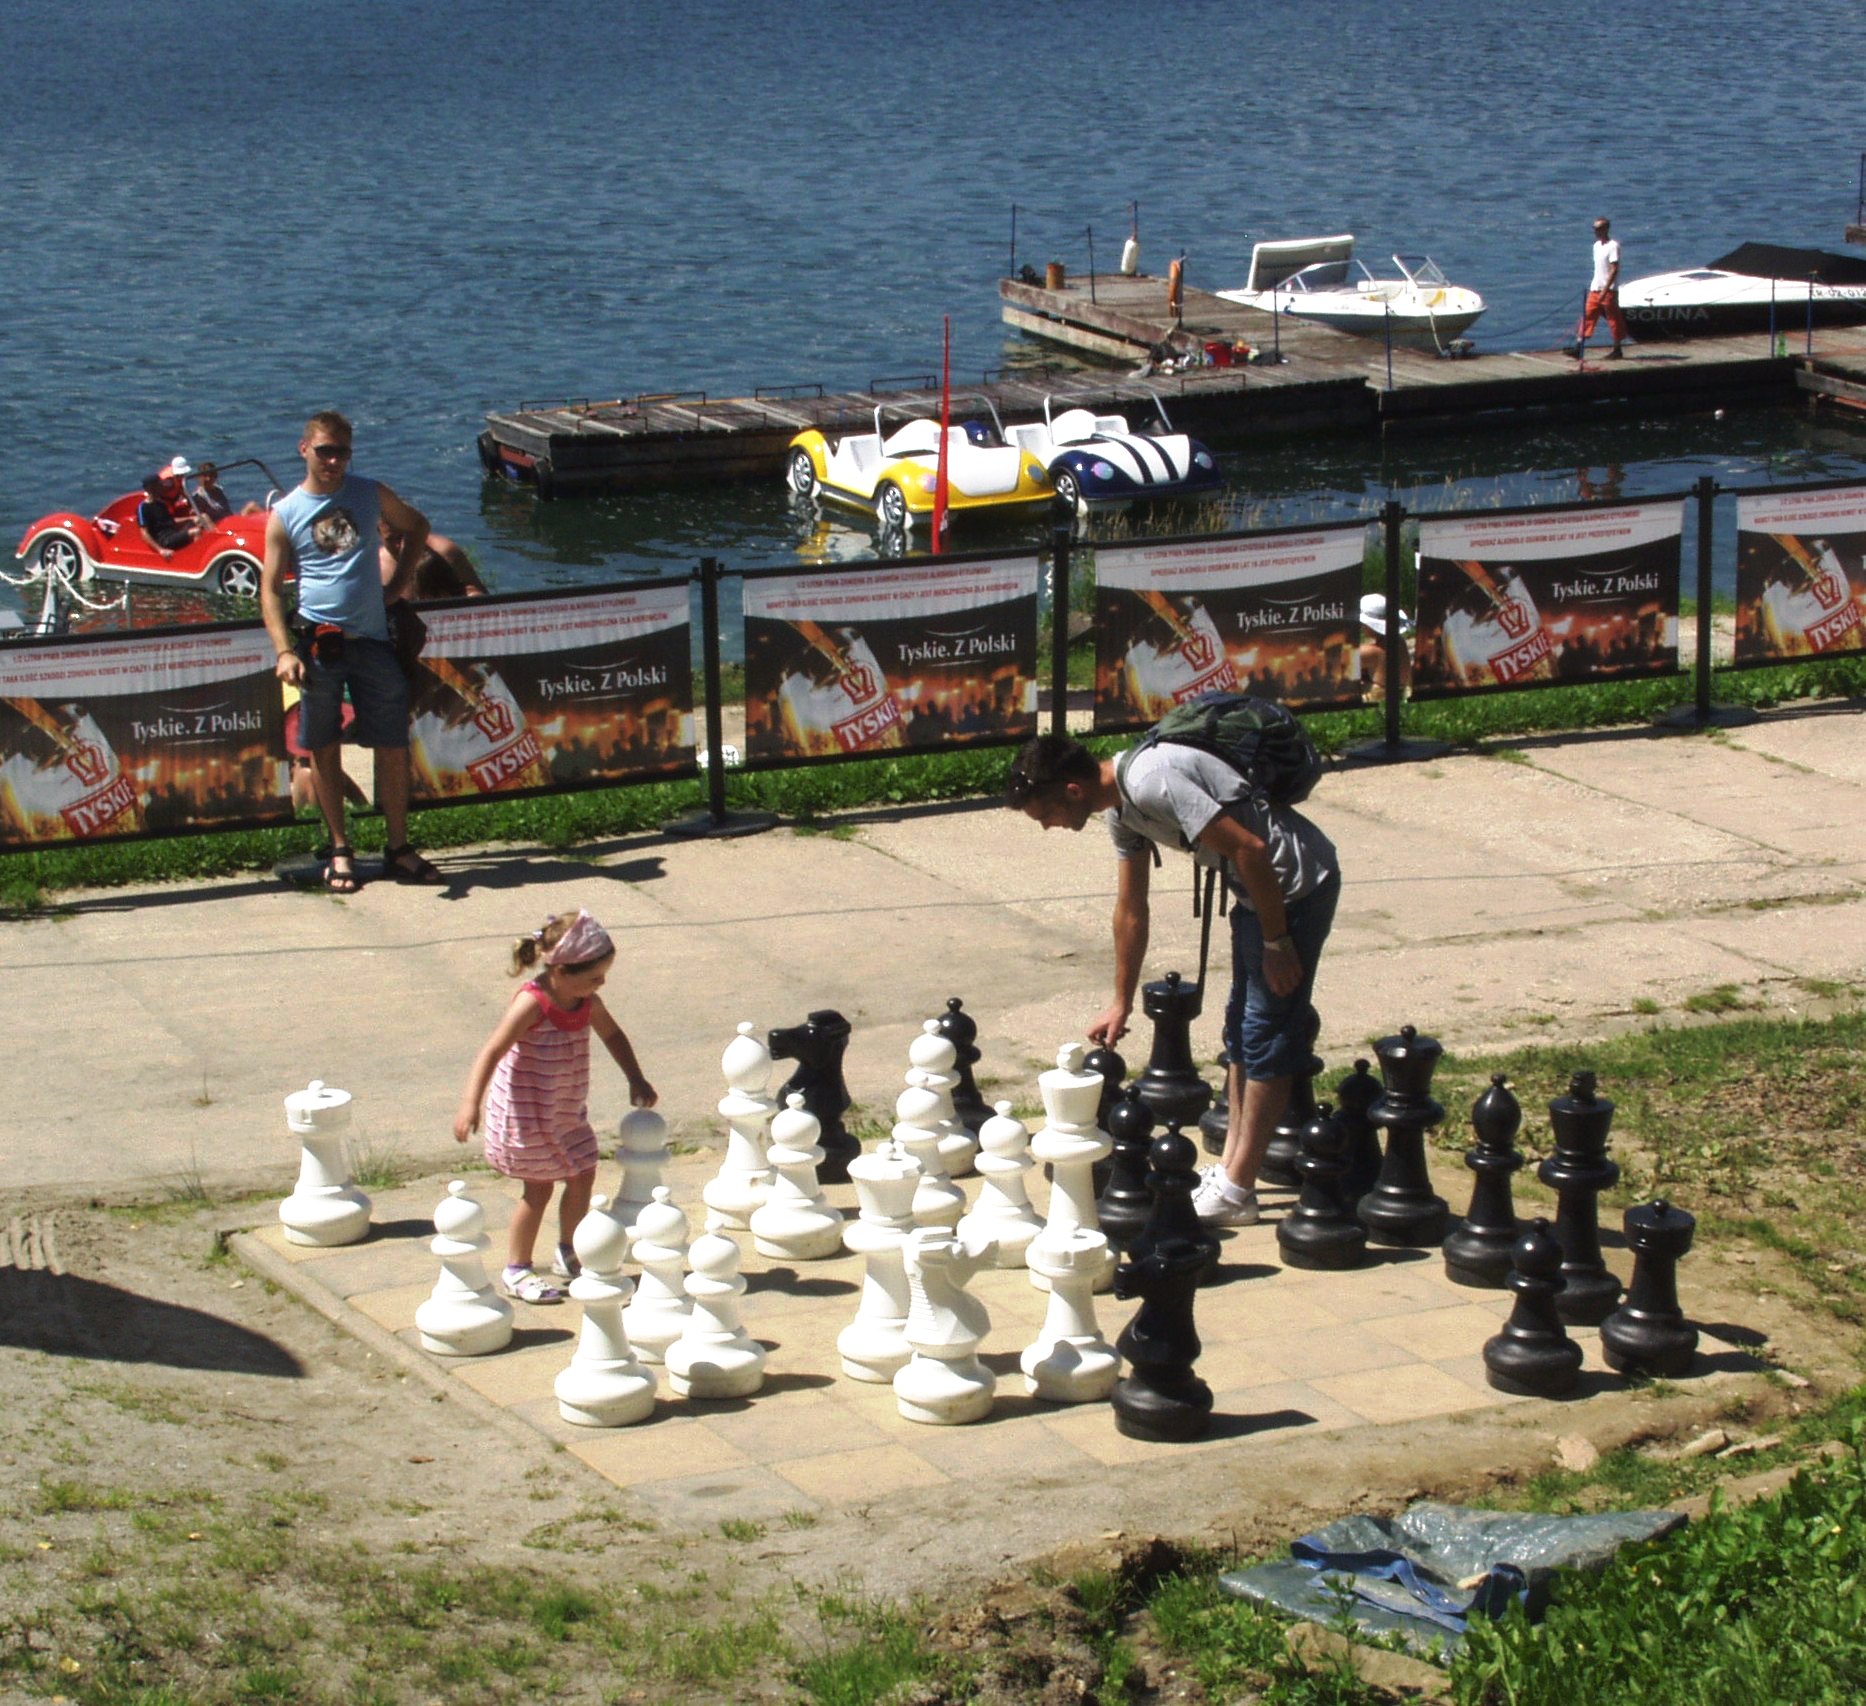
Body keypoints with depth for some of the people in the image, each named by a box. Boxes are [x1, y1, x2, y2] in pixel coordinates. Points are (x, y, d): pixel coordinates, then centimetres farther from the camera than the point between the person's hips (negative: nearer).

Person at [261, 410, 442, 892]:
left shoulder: (371, 495, 8)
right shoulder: (285, 514, 2)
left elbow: (416, 526, 26)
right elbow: (270, 588, 0)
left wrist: (398, 584, 14)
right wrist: (284, 651, -13)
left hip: (371, 639, 2)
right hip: (317, 640, -2)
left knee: (393, 745, 1)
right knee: (323, 748, 3)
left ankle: (399, 849, 11)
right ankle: (339, 851, 13)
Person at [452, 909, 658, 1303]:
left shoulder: (587, 1002, -6)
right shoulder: (532, 1004, -27)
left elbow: (612, 1035, 14)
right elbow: (491, 1052, -30)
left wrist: (636, 1080, 10)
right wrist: (470, 1104, -37)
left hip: (567, 1110, 7)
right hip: (526, 1113, -7)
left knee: (582, 1176, 12)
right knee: (539, 1188, 2)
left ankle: (568, 1255, 32)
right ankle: (516, 1271, 17)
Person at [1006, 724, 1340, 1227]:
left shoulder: (1152, 783, -26)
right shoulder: (1121, 808, 6)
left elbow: (1250, 849, -26)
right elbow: (1131, 912, 17)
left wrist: (1276, 942, -19)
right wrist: (1121, 1003, 23)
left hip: (1297, 884, -10)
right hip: (1257, 889, 10)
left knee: (1266, 1036, -5)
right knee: (1240, 1030, 16)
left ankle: (1235, 1193, -1)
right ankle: (1230, 1168, 24)